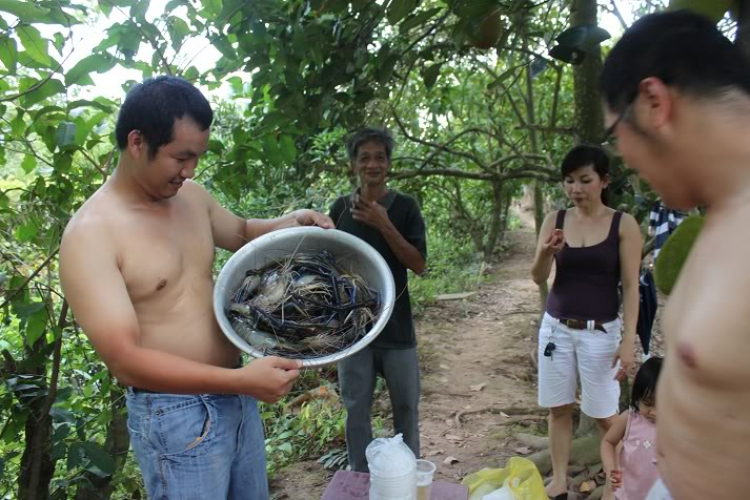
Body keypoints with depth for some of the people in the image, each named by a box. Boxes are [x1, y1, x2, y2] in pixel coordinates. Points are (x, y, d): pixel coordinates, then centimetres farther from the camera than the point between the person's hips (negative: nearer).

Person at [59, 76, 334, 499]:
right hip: (177, 415, -7)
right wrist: (241, 380, -31)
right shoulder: (90, 234, -20)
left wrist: (290, 223, -2)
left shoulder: (192, 196, 0)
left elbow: (241, 234, 20)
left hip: (237, 395, 7)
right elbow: (125, 361, -25)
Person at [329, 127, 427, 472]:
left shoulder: (405, 207, -3)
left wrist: (383, 225, -19)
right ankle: (361, 479, 28)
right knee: (356, 410, 10)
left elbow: (419, 265, -9)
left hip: (396, 326, -1)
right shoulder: (340, 208, 2)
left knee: (406, 408, 10)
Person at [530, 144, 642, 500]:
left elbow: (631, 286, -7)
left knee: (604, 413, 4)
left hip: (600, 331, -3)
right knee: (559, 408, 9)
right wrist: (547, 253, -22)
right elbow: (538, 278, -1)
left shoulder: (623, 224, -7)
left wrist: (628, 341, -13)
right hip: (556, 327, 3)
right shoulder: (554, 220, 1)